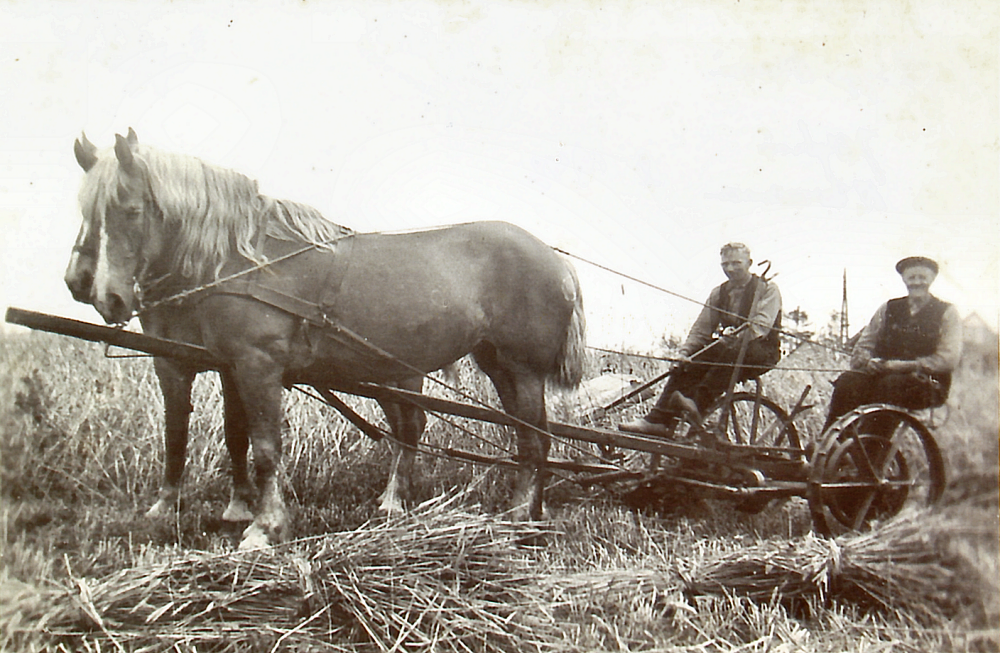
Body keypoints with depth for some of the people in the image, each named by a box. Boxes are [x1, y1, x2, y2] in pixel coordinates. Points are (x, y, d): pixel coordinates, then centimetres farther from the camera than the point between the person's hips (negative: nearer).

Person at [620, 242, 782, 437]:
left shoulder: (768, 289, 1)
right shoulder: (718, 293, 16)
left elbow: (761, 325, -16)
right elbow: (701, 328, 9)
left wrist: (734, 338, -31)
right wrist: (686, 351, -9)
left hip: (761, 352, -5)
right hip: (725, 349, 5)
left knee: (734, 350, -39)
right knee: (686, 367, -20)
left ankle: (698, 403, -47)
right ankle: (659, 420, -31)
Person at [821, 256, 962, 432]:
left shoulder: (947, 313, 7)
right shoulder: (888, 309, 17)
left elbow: (948, 360, -6)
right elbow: (861, 349, 14)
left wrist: (902, 366, -16)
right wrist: (869, 362, -12)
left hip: (928, 385, -3)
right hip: (883, 375, 3)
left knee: (891, 383, -37)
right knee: (847, 381, -27)